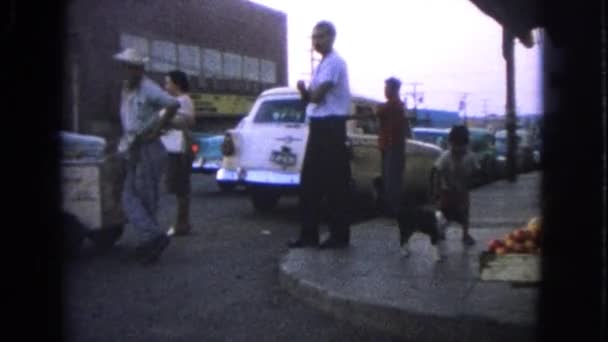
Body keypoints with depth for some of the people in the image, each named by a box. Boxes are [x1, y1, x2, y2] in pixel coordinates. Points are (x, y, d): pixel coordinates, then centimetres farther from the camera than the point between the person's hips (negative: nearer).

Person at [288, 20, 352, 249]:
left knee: (334, 183, -5)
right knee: (310, 182, 10)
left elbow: (317, 95, -20)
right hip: (318, 127, 10)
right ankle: (309, 234, 15)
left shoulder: (334, 62, -12)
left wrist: (306, 90, 3)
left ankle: (339, 236, 1)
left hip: (330, 127, -10)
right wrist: (304, 90, -3)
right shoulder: (323, 64, 20)